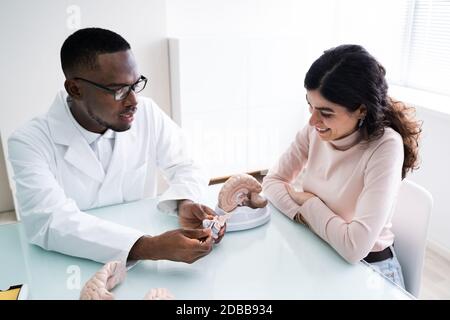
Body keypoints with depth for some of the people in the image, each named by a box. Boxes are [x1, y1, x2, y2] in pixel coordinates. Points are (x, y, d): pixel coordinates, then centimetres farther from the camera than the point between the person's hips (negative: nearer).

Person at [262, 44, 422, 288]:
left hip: (368, 268, -4)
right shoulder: (315, 131, -9)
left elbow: (354, 247, -31)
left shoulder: (385, 147, -25)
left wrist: (307, 201, -17)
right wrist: (303, 216, -19)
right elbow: (272, 181, -2)